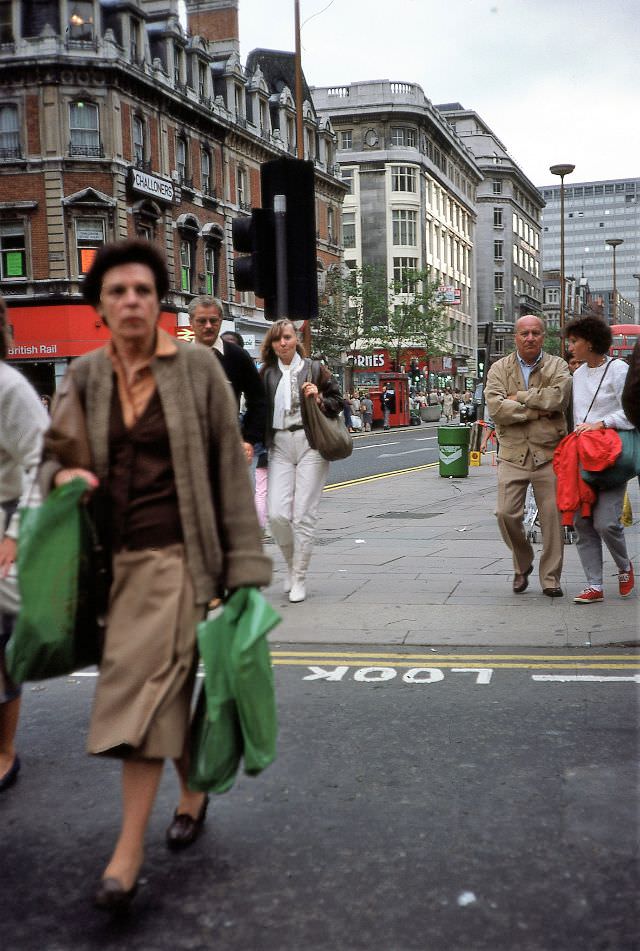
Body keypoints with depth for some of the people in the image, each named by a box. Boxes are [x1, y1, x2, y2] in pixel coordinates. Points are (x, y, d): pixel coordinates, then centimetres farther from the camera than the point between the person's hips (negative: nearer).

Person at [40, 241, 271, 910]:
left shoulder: (197, 369, -3)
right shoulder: (84, 376, 6)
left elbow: (230, 470, -3)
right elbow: (55, 455, 18)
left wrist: (245, 568, -5)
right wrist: (62, 475, -8)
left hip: (174, 555, -4)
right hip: (111, 555, 4)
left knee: (143, 686, -10)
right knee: (161, 689, 13)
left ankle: (128, 851, -1)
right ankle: (192, 790, 38)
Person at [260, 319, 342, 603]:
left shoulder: (314, 369, 5)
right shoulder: (266, 373, 11)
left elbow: (337, 401, 10)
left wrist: (319, 400, -8)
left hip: (310, 444, -2)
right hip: (279, 446, 2)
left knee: (303, 515, -4)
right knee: (277, 514, -7)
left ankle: (299, 579, 8)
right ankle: (291, 563, 20)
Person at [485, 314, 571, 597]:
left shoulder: (557, 366, 6)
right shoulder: (499, 369, 6)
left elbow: (558, 397, -14)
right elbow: (495, 408, -10)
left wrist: (519, 397, -9)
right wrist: (540, 409, -12)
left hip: (548, 453, 0)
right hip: (512, 454, 0)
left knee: (552, 516, 1)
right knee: (506, 514, -6)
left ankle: (550, 579, 13)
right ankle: (522, 565, 20)